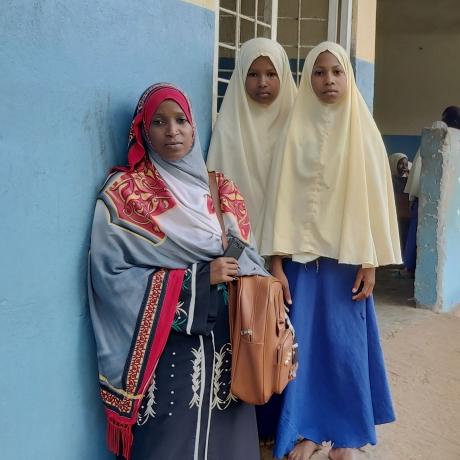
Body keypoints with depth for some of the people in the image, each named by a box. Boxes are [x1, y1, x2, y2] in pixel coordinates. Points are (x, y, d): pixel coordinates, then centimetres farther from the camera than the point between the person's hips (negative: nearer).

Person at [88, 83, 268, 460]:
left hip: (223, 336, 5)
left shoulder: (221, 190, 9)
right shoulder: (124, 193, -6)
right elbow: (109, 273, -14)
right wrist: (198, 277, -15)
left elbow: (249, 259, 11)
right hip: (166, 342, -4)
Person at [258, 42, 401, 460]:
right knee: (302, 342, 4)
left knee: (345, 343, 6)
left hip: (347, 255, 0)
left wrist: (370, 262, -3)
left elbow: (374, 197, 1)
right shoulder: (296, 130, 1)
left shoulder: (363, 131, 2)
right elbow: (282, 195, -3)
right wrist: (277, 263, -7)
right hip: (302, 255, 0)